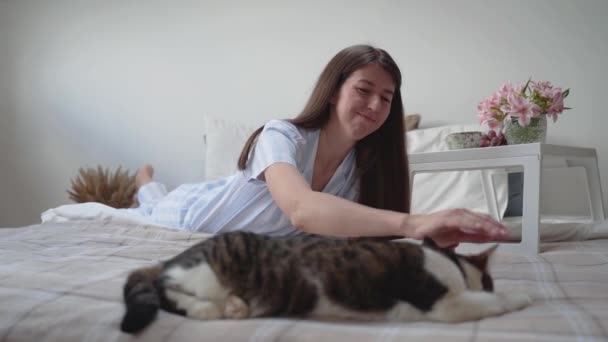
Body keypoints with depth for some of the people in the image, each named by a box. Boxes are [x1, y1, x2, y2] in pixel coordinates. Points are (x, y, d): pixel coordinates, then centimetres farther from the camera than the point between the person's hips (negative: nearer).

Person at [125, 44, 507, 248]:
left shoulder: (364, 168, -21)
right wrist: (413, 224, -74)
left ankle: (150, 189, 56)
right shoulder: (281, 136, -41)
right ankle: (147, 182, 50)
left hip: (238, 248, 5)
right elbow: (302, 210, -61)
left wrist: (432, 237, -49)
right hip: (189, 214, -5)